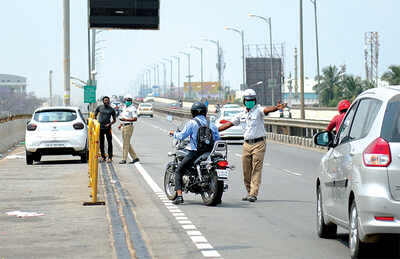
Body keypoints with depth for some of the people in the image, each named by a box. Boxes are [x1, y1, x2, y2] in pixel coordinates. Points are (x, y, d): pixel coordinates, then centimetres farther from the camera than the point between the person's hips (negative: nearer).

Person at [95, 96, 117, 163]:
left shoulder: (111, 110, 4)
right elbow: (95, 116, 15)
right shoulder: (99, 108, 6)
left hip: (107, 127, -1)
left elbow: (114, 120, 9)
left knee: (109, 143, -6)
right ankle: (103, 157, 15)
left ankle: (110, 157, -3)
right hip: (100, 127, 1)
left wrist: (110, 124, -9)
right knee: (101, 143, 5)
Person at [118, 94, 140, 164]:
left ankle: (124, 159, -4)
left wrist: (126, 119, -24)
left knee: (126, 143, -8)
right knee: (127, 143, 10)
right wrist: (120, 125, 16)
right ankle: (135, 157, 15)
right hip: (124, 126, 9)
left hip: (129, 126, -9)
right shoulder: (124, 107, 17)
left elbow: (135, 119, -17)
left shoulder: (132, 108, -9)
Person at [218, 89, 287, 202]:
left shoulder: (258, 110, -5)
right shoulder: (241, 115, 14)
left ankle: (253, 194, -9)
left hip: (258, 143, -6)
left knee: (256, 169, -7)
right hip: (247, 144, 6)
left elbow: (267, 109, -26)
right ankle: (249, 191, 21)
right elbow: (229, 124, 20)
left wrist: (277, 108, -48)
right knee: (246, 170, 8)